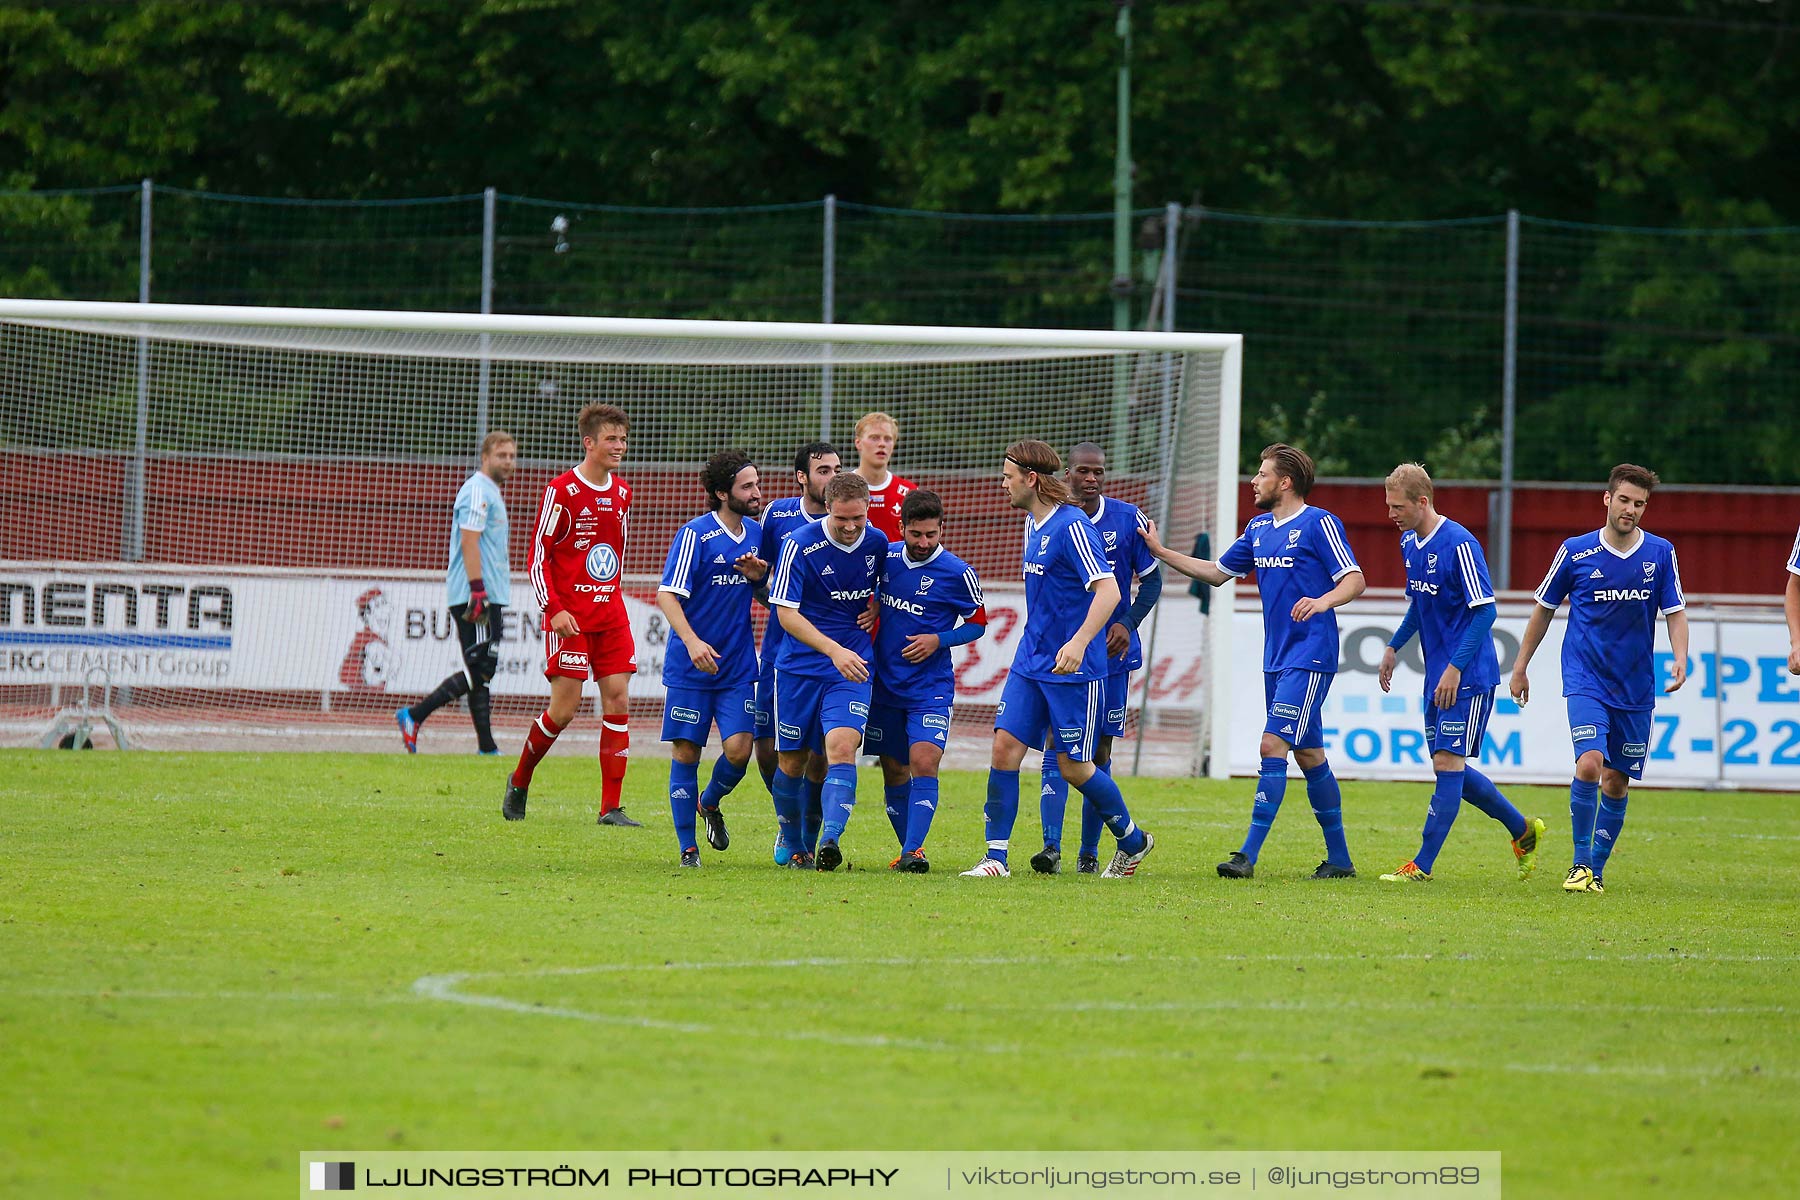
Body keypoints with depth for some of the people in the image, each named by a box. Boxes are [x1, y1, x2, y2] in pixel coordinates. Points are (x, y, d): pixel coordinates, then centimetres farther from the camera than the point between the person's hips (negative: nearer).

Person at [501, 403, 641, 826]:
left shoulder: (623, 493, 12)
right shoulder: (561, 491, -8)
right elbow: (538, 556, -8)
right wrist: (554, 609, -16)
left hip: (611, 615, 6)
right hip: (570, 617, -6)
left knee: (617, 701, -4)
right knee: (564, 708, -7)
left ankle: (611, 807, -3)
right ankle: (519, 781, 18)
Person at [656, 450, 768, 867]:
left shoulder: (756, 533, 8)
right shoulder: (695, 535, -11)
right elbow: (667, 595, -15)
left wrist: (760, 577, -3)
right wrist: (691, 641, -29)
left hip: (738, 666, 4)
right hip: (689, 669, -4)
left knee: (738, 750, -9)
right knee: (685, 754, -1)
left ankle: (710, 803, 22)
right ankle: (687, 846, 10)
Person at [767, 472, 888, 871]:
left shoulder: (877, 543, 1)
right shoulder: (800, 545, -13)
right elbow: (785, 612, -16)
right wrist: (834, 650, -26)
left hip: (852, 668, 1)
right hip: (799, 667, -1)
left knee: (841, 747, -20)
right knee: (791, 762, 6)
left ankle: (829, 841, -31)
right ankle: (793, 847, 27)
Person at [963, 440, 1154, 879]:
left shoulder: (1072, 526, -17)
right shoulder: (1033, 524, 12)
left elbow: (1108, 591, -25)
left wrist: (1079, 642, -36)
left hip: (1073, 667, -8)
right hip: (1031, 661, 8)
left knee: (1073, 766, 0)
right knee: (1005, 747, -4)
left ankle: (1133, 841, 22)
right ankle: (995, 857, -2)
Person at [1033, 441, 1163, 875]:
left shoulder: (1127, 518, -2)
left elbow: (1151, 579, 5)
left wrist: (1128, 623, -9)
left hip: (1111, 651, 1)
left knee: (1100, 750, 4)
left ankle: (1089, 851, 12)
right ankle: (1051, 847, -18)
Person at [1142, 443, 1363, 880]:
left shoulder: (1319, 524, -10)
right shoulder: (1259, 528, 14)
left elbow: (1354, 580, -14)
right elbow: (1218, 572, 24)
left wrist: (1323, 601, -34)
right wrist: (1161, 552, 19)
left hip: (1309, 658, -8)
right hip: (1276, 659, 8)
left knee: (1273, 746, -14)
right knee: (1309, 756, 11)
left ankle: (1249, 855, -17)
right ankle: (1339, 858, 17)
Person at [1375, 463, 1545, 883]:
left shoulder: (1459, 544, -18)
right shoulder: (1409, 542, 9)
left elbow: (1485, 610, -20)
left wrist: (1456, 668, -23)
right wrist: (1394, 648, 18)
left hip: (1468, 678, -9)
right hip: (1438, 676, 9)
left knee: (1448, 762, -9)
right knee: (1448, 768, 11)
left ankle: (1423, 865, -8)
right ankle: (1523, 829, 27)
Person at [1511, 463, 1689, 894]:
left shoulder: (1660, 553, 1)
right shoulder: (1575, 552, -4)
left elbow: (1675, 612, 6)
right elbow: (1544, 609, 9)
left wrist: (1680, 658, -13)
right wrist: (1520, 666, 12)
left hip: (1635, 688, 3)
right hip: (1585, 679, -3)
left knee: (1616, 783, 6)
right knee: (1589, 765, -21)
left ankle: (1597, 869, 21)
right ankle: (1580, 864, -9)